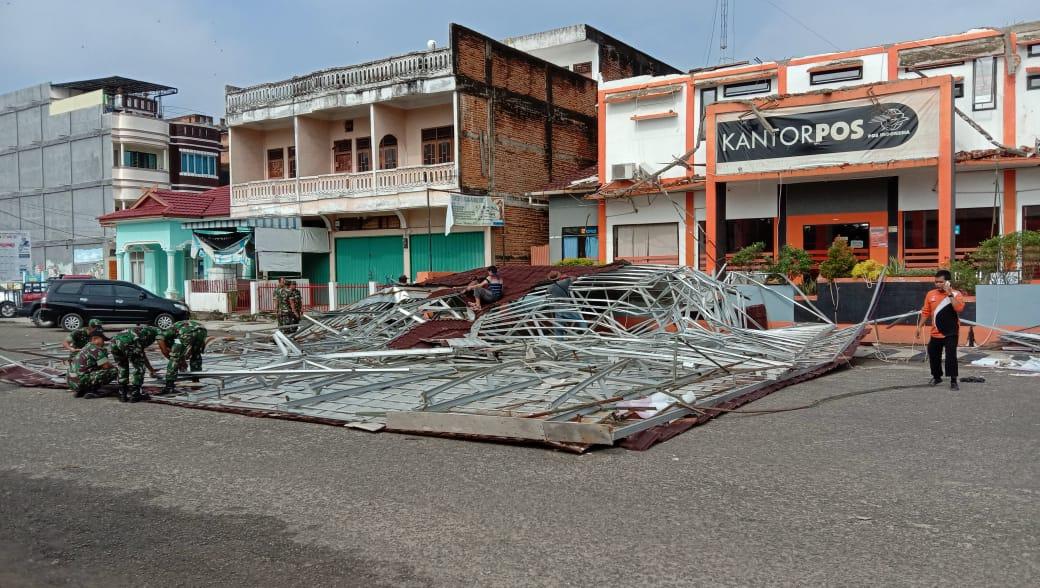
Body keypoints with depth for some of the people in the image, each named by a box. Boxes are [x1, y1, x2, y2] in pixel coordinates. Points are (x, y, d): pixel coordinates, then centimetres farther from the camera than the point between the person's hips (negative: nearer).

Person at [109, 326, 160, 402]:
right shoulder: (157, 331, 25)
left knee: (123, 369, 24)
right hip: (128, 343, -7)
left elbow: (142, 353, 48)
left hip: (114, 342, 7)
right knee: (137, 368, 9)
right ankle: (134, 395, 9)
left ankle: (123, 395, 24)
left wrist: (151, 369, 54)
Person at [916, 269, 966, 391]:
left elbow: (959, 308, -28)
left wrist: (950, 294, -26)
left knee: (951, 356, -13)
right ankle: (937, 377, 34)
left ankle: (953, 381, -5)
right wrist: (919, 327, 7)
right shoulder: (930, 294, 4)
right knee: (933, 355, 13)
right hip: (935, 333, 5)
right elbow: (926, 312, 10)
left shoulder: (956, 294, -8)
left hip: (951, 333, -5)